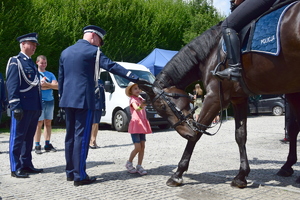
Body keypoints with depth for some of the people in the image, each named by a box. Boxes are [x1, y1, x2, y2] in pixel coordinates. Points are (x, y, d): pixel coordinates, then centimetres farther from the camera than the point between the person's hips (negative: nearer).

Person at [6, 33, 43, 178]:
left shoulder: (31, 63, 20)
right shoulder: (15, 62, -5)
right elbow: (11, 86, -13)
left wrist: (39, 107, 19)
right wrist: (15, 106, -20)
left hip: (34, 108, 8)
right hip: (23, 107, -8)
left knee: (29, 137, 14)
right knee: (17, 138, -2)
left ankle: (26, 165, 23)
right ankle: (15, 169, 4)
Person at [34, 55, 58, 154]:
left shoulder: (50, 74, 16)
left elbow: (57, 86, 4)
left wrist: (46, 84, -11)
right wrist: (51, 85, -4)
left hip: (50, 100, 4)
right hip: (39, 101, -4)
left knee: (48, 122, 6)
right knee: (39, 123, -7)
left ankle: (47, 144, 11)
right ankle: (37, 146, -3)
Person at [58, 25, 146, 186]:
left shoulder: (65, 52, 16)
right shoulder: (93, 51, -6)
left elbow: (60, 78, 19)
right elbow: (113, 67, -16)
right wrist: (135, 78, -19)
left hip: (67, 100, 8)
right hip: (84, 100, -7)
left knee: (70, 135, 13)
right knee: (82, 136, -4)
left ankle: (70, 172, 20)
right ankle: (79, 176, -1)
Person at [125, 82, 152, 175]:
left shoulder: (141, 99, 17)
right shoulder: (132, 99, -6)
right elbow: (136, 108, -29)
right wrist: (141, 106, -49)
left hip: (142, 125, 7)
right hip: (135, 125, -7)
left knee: (142, 147, 4)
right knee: (138, 147, -9)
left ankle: (139, 166, 11)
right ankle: (129, 163, 11)